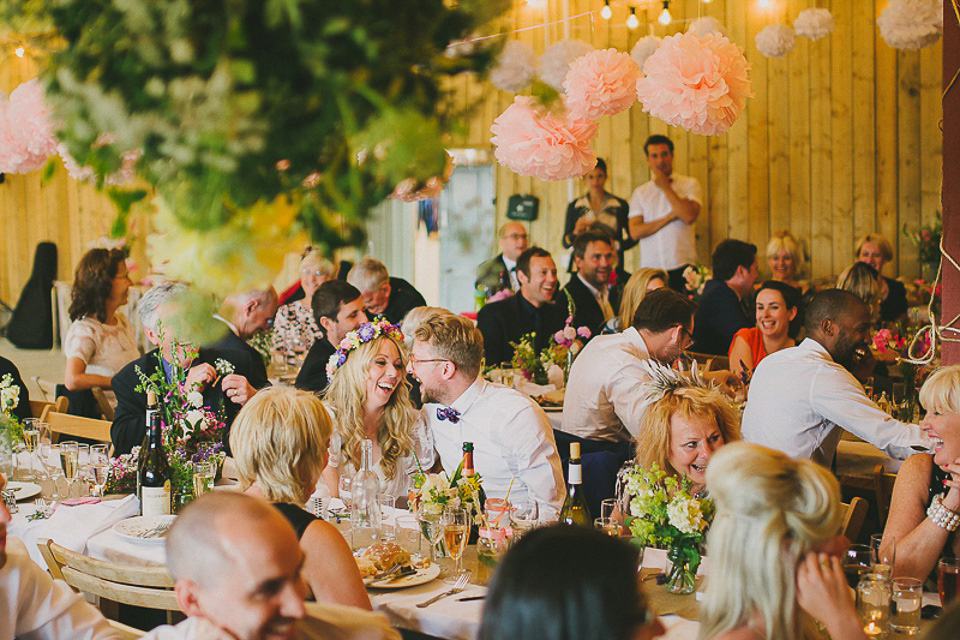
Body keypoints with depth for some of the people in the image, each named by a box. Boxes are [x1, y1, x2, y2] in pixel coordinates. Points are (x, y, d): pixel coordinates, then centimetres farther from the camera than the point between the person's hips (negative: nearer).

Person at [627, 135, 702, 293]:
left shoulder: (689, 184, 6)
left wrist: (665, 187, -5)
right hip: (650, 267, 2)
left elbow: (689, 216, -12)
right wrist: (670, 216, -7)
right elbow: (635, 232, 0)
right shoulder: (640, 193, 12)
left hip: (682, 266, -2)